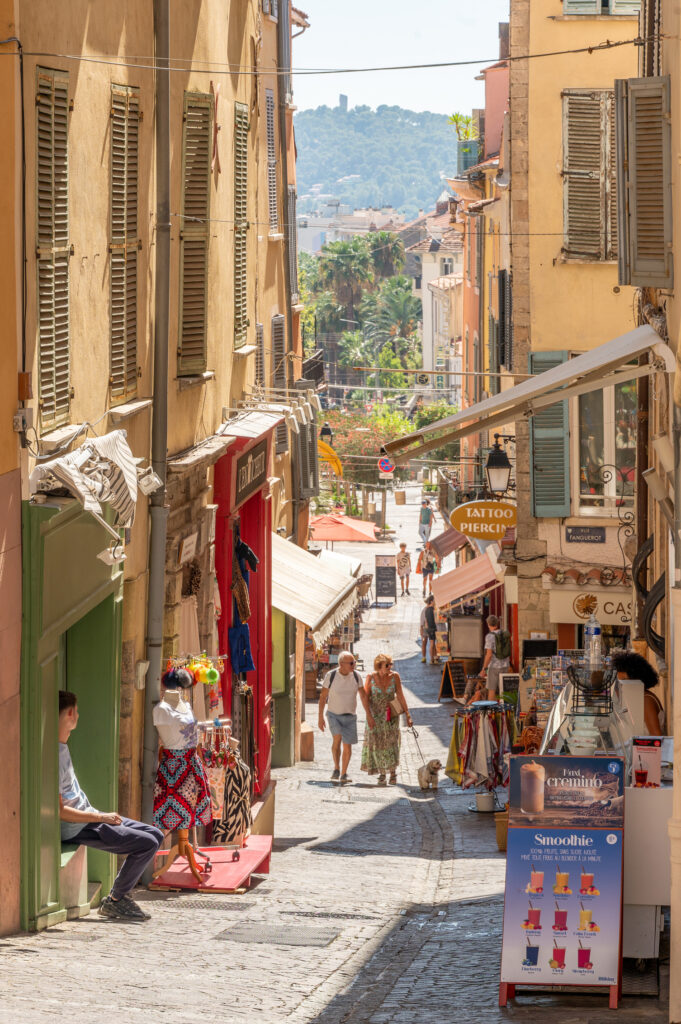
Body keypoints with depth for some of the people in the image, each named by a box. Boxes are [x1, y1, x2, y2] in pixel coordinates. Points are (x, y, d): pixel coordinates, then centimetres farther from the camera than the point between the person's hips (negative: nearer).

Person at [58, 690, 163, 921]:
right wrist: (102, 818, -18)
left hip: (88, 818, 10)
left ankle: (120, 895, 13)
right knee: (147, 844, -17)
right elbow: (59, 811, -24)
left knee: (155, 835, 9)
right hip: (75, 830, -10)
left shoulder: (63, 746, 8)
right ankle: (114, 901, -3)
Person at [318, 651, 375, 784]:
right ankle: (336, 768, -6)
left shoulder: (356, 676, -5)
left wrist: (369, 716, 2)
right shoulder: (330, 676, -12)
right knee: (337, 738, -24)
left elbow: (363, 696, 4)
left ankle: (343, 774, 13)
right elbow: (323, 697, -4)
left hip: (350, 716, 2)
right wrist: (320, 717, -7)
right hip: (334, 714, -2)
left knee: (347, 746, -1)